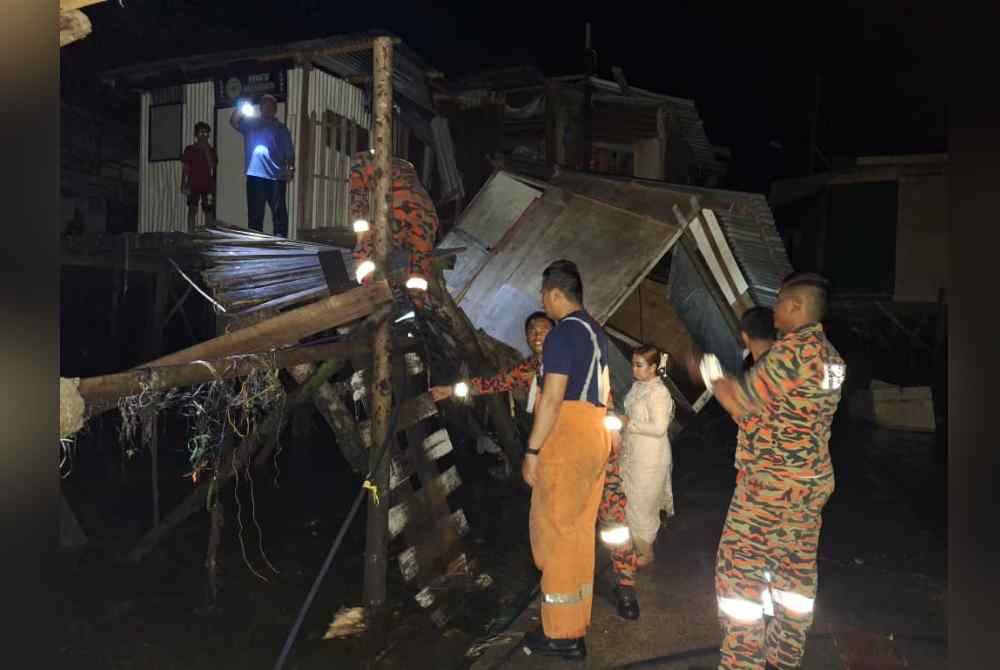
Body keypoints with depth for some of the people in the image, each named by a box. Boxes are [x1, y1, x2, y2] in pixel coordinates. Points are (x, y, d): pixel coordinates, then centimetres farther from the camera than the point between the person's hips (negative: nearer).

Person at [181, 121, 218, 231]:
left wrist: (206, 150, -10)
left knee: (209, 210, 1)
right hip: (193, 185, -1)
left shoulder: (211, 150, 8)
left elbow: (213, 165, -8)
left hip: (208, 185, 1)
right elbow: (185, 168, 5)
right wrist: (183, 185, -1)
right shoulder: (189, 149, 6)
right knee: (192, 209, -3)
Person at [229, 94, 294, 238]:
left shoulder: (281, 128, 12)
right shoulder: (250, 124, 15)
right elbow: (233, 122, 1)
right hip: (255, 175, 1)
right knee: (255, 213, 5)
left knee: (279, 212, -2)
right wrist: (241, 107, -12)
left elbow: (289, 152, 6)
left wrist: (291, 168, -8)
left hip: (276, 177, -1)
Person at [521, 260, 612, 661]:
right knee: (579, 530, 15)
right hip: (595, 435, 9)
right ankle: (576, 623, 27)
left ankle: (562, 635, 8)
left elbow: (552, 398, -18)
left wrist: (532, 450, -15)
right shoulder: (596, 332, 16)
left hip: (566, 437, -9)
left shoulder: (562, 334, -13)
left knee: (555, 531, -1)